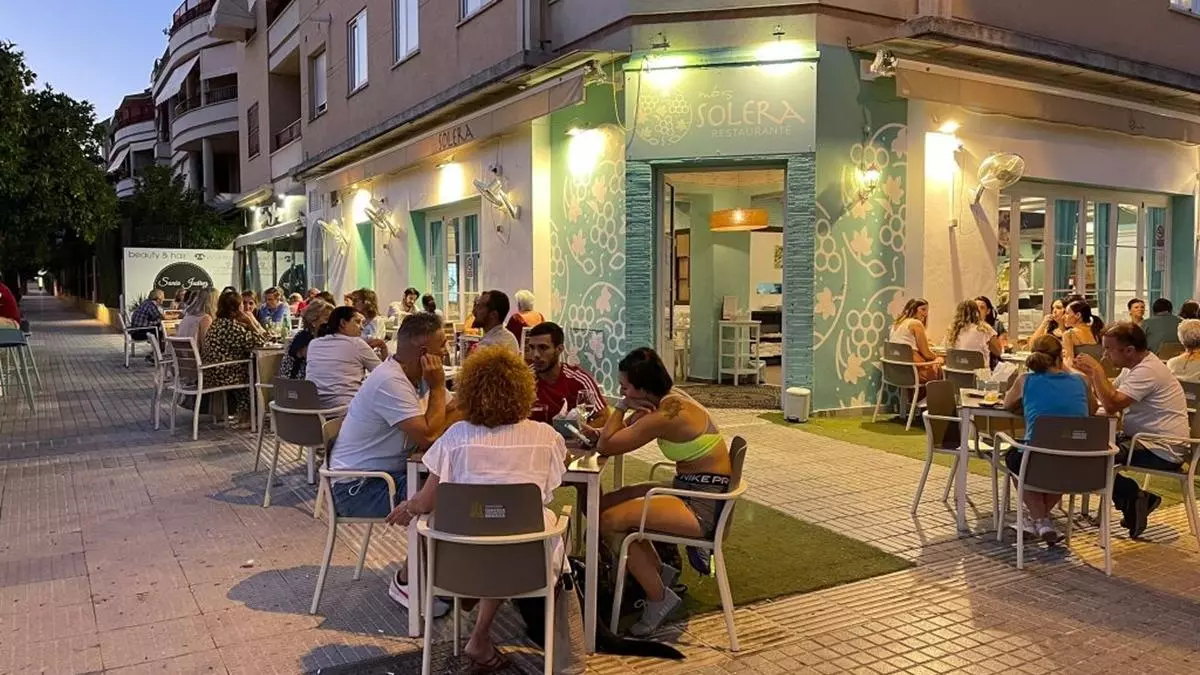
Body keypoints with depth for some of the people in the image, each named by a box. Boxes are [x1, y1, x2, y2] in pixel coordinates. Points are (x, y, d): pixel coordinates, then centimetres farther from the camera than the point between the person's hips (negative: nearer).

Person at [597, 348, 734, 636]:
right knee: (604, 504, 6)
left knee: (610, 520, -21)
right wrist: (634, 414, -11)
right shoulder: (670, 399, 5)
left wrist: (624, 406, -7)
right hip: (688, 489, 10)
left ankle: (659, 598, 0)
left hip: (704, 506, -10)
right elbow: (615, 438, 10)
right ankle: (658, 571, 21)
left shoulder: (666, 415, -24)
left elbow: (606, 446, -20)